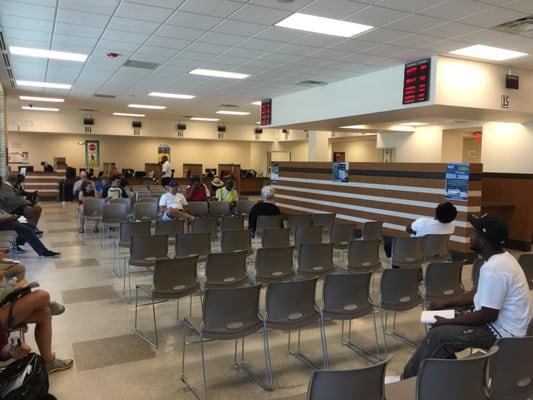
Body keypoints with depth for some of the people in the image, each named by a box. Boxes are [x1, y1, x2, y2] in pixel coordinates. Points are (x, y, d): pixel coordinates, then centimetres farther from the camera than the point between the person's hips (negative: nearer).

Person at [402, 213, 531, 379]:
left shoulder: (494, 269, -29)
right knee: (441, 327, 12)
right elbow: (479, 294, 14)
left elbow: (488, 315, -27)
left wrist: (449, 321, -17)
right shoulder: (500, 258, 4)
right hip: (499, 322, 10)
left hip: (501, 332, -10)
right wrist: (445, 303, 11)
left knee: (438, 335, -14)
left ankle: (410, 379, 3)